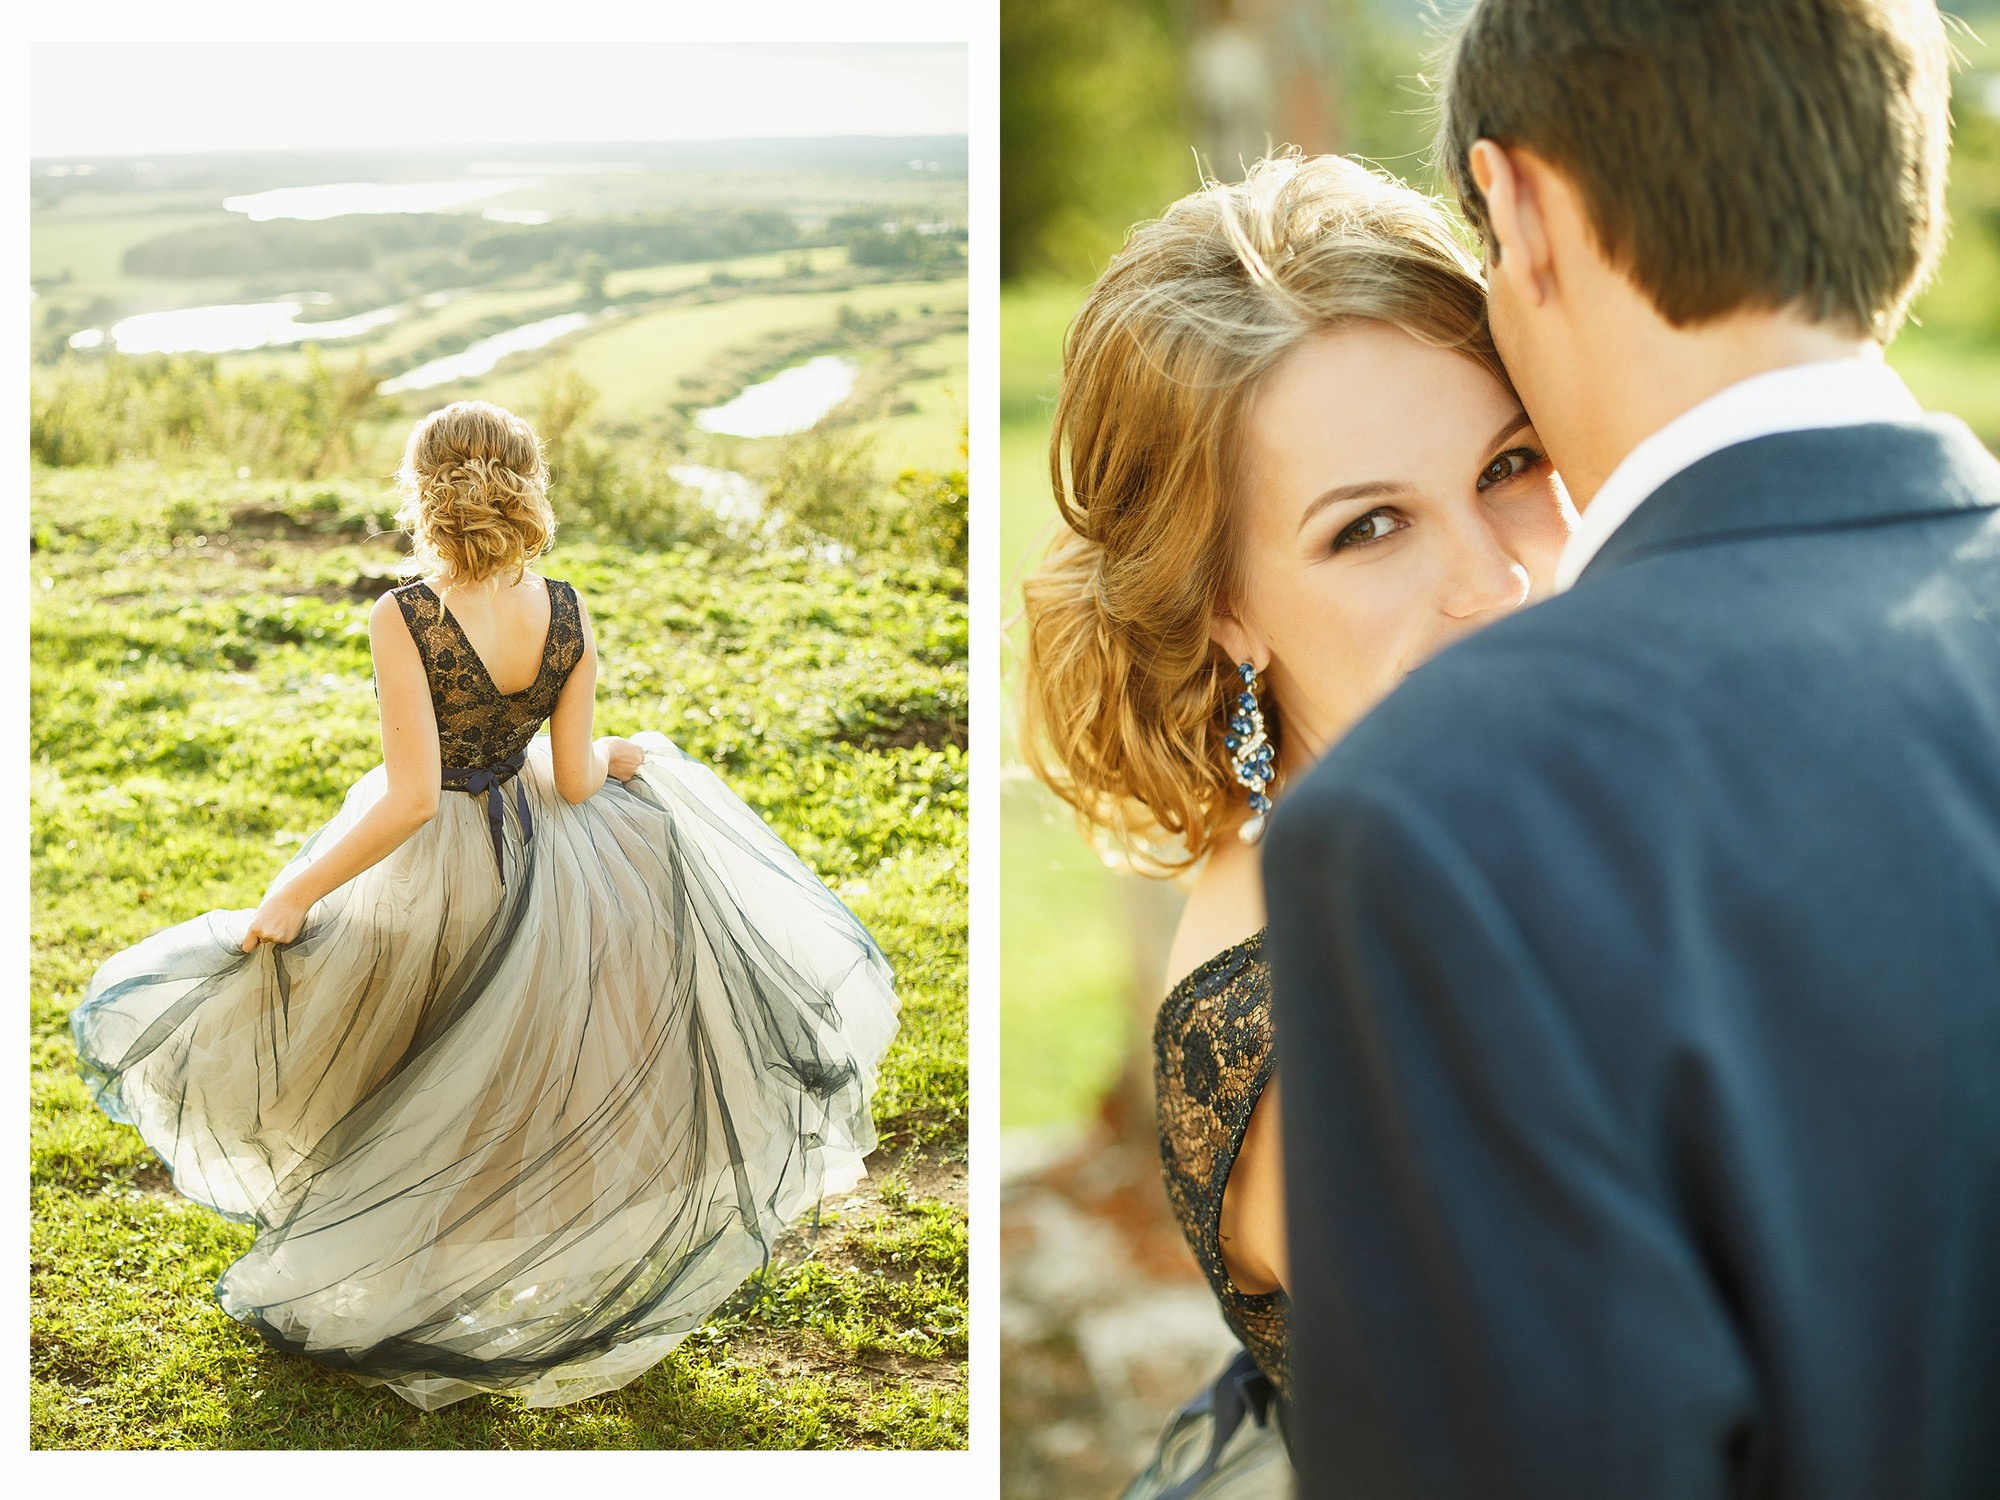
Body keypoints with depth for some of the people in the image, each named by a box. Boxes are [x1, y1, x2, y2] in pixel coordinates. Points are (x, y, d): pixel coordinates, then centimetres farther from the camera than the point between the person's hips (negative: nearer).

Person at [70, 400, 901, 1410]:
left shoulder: (403, 619, -24)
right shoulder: (567, 616, -10)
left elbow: (411, 800, -27)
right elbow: (573, 781, -4)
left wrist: (289, 897, -20)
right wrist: (627, 757, 19)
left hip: (419, 870, -4)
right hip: (519, 863, 5)